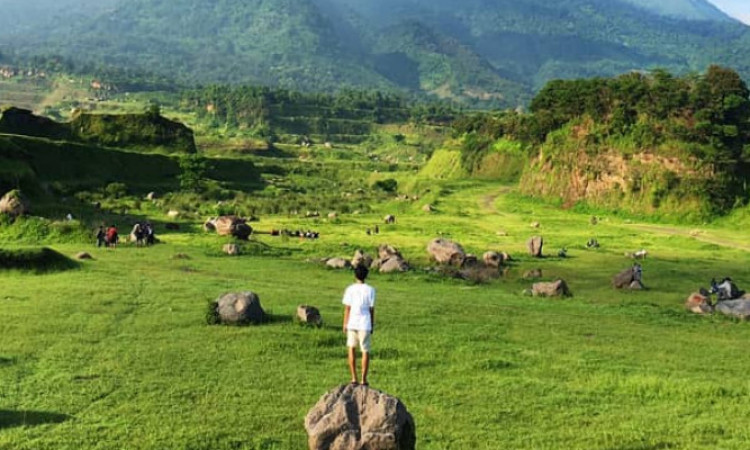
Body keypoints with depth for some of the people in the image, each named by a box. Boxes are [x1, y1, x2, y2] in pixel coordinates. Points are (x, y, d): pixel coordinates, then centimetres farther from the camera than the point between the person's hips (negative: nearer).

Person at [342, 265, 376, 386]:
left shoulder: (350, 289, -3)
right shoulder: (370, 290, -2)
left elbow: (347, 308, -3)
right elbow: (372, 309, -1)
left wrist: (345, 324, 5)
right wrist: (372, 326, 8)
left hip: (352, 323, 1)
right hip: (365, 324, 0)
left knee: (352, 348, 16)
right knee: (365, 351, 7)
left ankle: (354, 378, 13)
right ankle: (364, 380, 9)